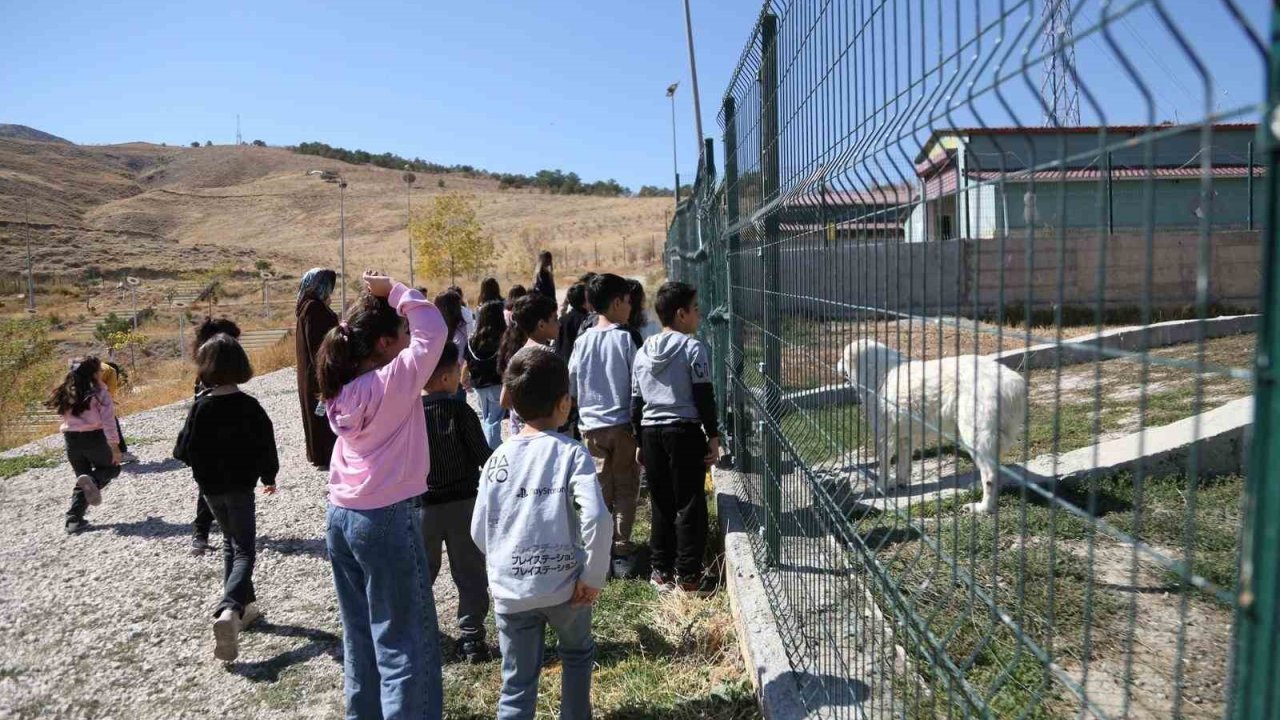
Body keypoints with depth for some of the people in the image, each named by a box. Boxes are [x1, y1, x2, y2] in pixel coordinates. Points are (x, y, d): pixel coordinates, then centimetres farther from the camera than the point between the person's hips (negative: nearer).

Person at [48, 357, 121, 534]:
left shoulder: (67, 394, 9)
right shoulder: (99, 393, -9)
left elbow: (67, 417, 12)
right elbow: (108, 421, -13)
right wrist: (114, 446, -13)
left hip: (71, 439, 5)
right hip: (94, 438, -5)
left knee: (81, 479, 18)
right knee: (112, 468, 19)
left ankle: (74, 519, 7)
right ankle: (93, 480, -16)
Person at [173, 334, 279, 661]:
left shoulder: (200, 406, -10)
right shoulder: (249, 406, -12)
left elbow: (185, 450, -7)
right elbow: (266, 446, -7)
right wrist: (269, 477, 10)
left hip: (210, 487, 3)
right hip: (239, 486, -2)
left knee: (231, 542, 22)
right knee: (244, 551, 0)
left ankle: (244, 604, 25)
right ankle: (229, 610, -22)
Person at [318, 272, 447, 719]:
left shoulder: (343, 385, 4)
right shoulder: (393, 381, -17)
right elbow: (434, 331, -16)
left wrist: (378, 301, 6)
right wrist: (393, 291, -7)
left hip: (342, 516, 8)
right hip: (387, 519, -8)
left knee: (360, 631, 21)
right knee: (404, 638, 3)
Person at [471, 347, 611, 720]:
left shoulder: (498, 459, -1)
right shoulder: (572, 454, -11)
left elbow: (479, 531, 2)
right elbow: (597, 519, -21)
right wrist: (593, 576, -9)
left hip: (509, 590, 2)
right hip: (564, 586, -2)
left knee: (517, 683, 14)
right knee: (577, 654, 27)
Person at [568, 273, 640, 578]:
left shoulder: (582, 341, 1)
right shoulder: (625, 339, -10)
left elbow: (571, 385, 6)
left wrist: (580, 415, 20)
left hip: (592, 425, 3)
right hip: (623, 424, -3)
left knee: (600, 490, 12)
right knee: (625, 490, 7)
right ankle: (621, 553, 9)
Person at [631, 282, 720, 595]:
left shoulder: (643, 351, 9)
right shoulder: (693, 348, -8)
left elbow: (636, 401, 12)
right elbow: (704, 397, -10)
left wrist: (641, 441, 18)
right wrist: (713, 436, -3)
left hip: (651, 432, 6)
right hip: (684, 431, -5)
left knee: (661, 504, 14)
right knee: (689, 504, 3)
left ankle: (661, 571, 20)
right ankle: (688, 575, 7)